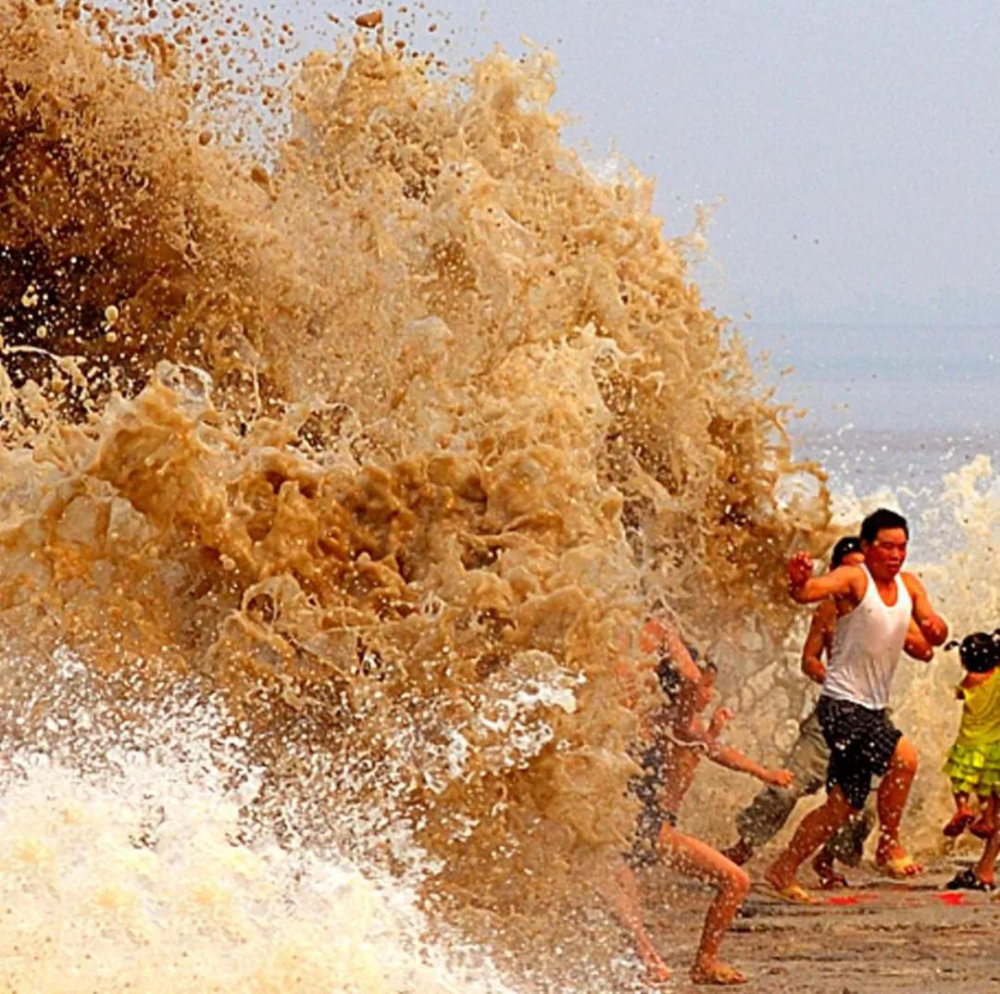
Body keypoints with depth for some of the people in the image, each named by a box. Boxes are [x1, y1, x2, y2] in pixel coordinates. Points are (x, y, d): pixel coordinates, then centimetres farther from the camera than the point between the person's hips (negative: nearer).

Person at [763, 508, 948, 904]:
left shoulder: (910, 586, 11)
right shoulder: (853, 579, -11)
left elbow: (933, 638, 10)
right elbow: (810, 592, -28)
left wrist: (937, 626, -14)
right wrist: (799, 582, -53)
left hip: (873, 709, 8)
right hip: (842, 705, -8)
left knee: (843, 805, 10)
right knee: (903, 756, -26)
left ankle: (783, 870, 21)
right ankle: (888, 845, -11)